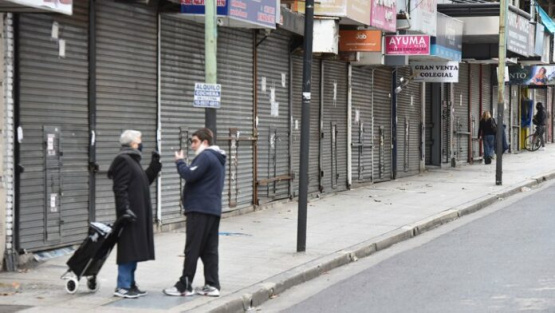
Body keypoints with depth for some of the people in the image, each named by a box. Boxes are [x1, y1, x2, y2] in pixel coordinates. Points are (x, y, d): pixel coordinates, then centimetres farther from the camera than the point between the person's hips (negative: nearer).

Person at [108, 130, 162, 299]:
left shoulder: (132, 160, 18)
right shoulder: (123, 160, -13)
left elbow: (145, 181, 24)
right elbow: (120, 188, -20)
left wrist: (155, 164, 15)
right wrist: (125, 209, -26)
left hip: (138, 213, 10)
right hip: (130, 213, -10)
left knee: (134, 250, 12)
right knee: (128, 248, -9)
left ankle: (130, 284, 17)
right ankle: (123, 287, -6)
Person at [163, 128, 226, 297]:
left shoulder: (205, 156, -12)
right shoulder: (217, 158, 20)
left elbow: (190, 175, -21)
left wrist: (179, 161, -5)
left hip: (200, 209, -10)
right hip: (213, 209, 10)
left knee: (192, 249, -6)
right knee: (210, 249, 8)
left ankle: (185, 286, -3)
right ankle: (212, 285, 6)